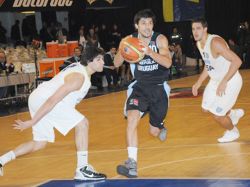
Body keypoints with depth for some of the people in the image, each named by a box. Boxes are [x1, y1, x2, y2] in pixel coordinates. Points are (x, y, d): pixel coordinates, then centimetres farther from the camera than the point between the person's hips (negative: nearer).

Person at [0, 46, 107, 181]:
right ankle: (82, 170, -11)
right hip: (43, 100, -10)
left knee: (39, 144, 17)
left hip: (39, 99, 10)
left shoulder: (79, 67, 9)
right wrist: (31, 122, -23)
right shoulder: (79, 77, -21)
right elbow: (53, 100, -24)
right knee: (82, 123, -12)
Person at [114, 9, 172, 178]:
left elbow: (168, 63, -26)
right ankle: (132, 164, -29)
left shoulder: (160, 39, -13)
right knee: (132, 118, -27)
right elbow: (117, 64, -7)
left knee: (154, 131, 10)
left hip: (159, 87, 0)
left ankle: (160, 125, 50)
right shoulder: (130, 40, -7)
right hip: (140, 86, 0)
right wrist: (124, 52, -30)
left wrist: (149, 52, -41)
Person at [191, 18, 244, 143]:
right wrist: (199, 83, 13)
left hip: (230, 82, -9)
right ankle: (234, 114, 40)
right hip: (216, 80, 9)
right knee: (206, 108, 16)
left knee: (217, 115, -4)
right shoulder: (199, 44, 1)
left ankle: (232, 132, 27)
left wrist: (224, 82, -32)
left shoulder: (215, 42, -28)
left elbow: (237, 61, -32)